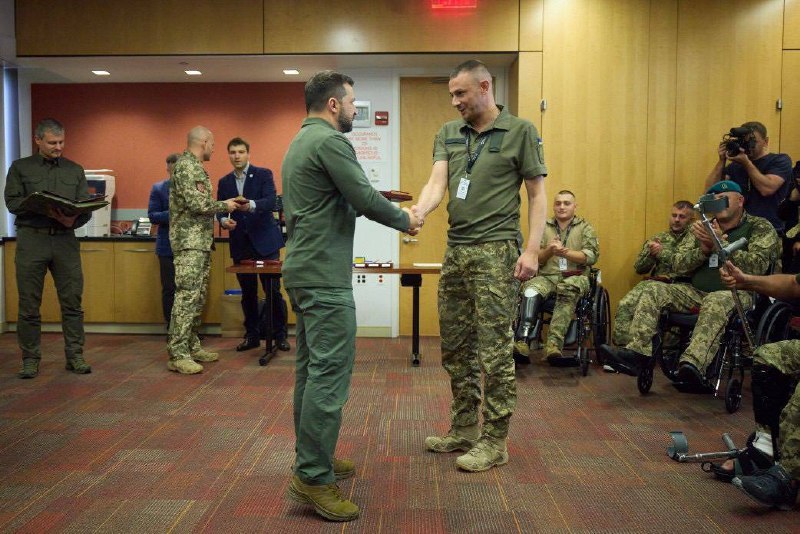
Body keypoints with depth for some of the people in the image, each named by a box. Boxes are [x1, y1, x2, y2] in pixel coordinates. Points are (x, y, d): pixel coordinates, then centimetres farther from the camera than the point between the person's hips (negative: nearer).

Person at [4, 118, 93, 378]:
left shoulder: (75, 170, 15)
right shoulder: (20, 168, 10)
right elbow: (12, 201, -1)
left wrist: (72, 220, -13)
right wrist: (45, 209, -17)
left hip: (65, 241, 1)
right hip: (32, 240, -1)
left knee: (72, 301, 0)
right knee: (29, 305, 3)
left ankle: (75, 356, 8)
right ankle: (30, 359, 13)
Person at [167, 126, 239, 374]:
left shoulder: (196, 167, 19)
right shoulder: (185, 166, -11)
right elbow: (195, 204, -19)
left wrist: (223, 206, 13)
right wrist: (224, 205, -7)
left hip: (201, 241, 10)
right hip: (189, 241, -10)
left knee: (198, 297, 11)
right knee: (187, 296, -11)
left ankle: (191, 346, 18)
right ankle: (177, 354, -9)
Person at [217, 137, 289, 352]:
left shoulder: (264, 174, -2)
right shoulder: (224, 182, 10)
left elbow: (271, 201, -16)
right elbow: (219, 209, 8)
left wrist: (250, 205, -36)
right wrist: (224, 220, -15)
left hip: (264, 240, -4)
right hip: (240, 243, 4)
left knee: (273, 290, -1)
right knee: (248, 292, 10)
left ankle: (280, 334, 10)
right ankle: (251, 335, 21)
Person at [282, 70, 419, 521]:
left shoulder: (301, 141, 19)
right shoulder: (330, 141, -13)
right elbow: (365, 199, -15)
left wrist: (391, 211, 13)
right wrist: (404, 219, 2)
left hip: (304, 271, 11)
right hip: (325, 277, -11)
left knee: (312, 369, 14)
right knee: (330, 375, -8)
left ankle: (311, 458, 24)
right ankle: (313, 479, -3)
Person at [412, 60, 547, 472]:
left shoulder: (520, 131, -1)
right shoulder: (448, 134, 12)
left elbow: (537, 193, -2)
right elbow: (437, 183, -1)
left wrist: (532, 249, -13)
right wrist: (418, 213, -23)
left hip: (495, 252, -6)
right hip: (455, 251, 6)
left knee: (494, 349, -3)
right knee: (454, 347, 12)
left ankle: (495, 441, 10)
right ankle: (463, 430, 26)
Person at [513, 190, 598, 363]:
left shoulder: (585, 228, 12)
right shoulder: (543, 228, 16)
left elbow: (592, 256, -3)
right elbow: (535, 259, 9)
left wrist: (565, 252, -18)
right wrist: (549, 250, -13)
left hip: (575, 277, -1)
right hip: (548, 276, 2)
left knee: (567, 291, -38)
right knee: (531, 290, -33)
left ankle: (554, 343, -45)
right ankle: (522, 340, -43)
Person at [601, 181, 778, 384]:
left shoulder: (760, 228, 4)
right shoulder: (704, 228, 17)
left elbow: (757, 266, -14)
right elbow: (678, 266, 8)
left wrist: (720, 243, -13)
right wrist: (703, 249, -9)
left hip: (737, 293, -5)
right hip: (696, 291, 5)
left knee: (716, 302, -39)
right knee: (654, 291, -14)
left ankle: (693, 365, -58)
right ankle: (637, 352, -28)